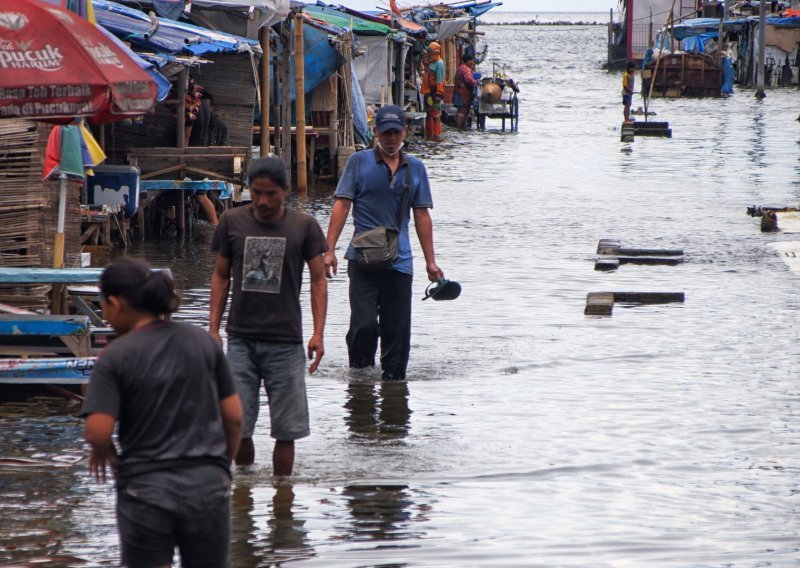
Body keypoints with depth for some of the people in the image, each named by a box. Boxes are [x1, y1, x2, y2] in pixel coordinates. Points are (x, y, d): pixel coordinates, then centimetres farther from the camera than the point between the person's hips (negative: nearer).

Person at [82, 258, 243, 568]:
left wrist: (103, 450, 6)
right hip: (208, 486, 3)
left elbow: (97, 432, -16)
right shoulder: (203, 341, 3)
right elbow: (233, 416, 5)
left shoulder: (115, 358, -8)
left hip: (146, 491, -3)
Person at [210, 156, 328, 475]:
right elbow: (220, 276, 9)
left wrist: (318, 333, -6)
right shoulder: (232, 222, 2)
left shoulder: (304, 226, -1)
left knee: (286, 430, 1)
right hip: (240, 338, 1)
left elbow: (318, 280, 3)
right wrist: (213, 329, 3)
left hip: (285, 341, -1)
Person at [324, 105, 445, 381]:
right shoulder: (359, 162, 3)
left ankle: (393, 379, 13)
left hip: (399, 261, 3)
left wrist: (430, 261, 11)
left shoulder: (415, 168, 12)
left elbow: (422, 215, 15)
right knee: (364, 324, -15)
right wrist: (330, 249, -9)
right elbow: (342, 204, 0)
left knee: (397, 331, 3)